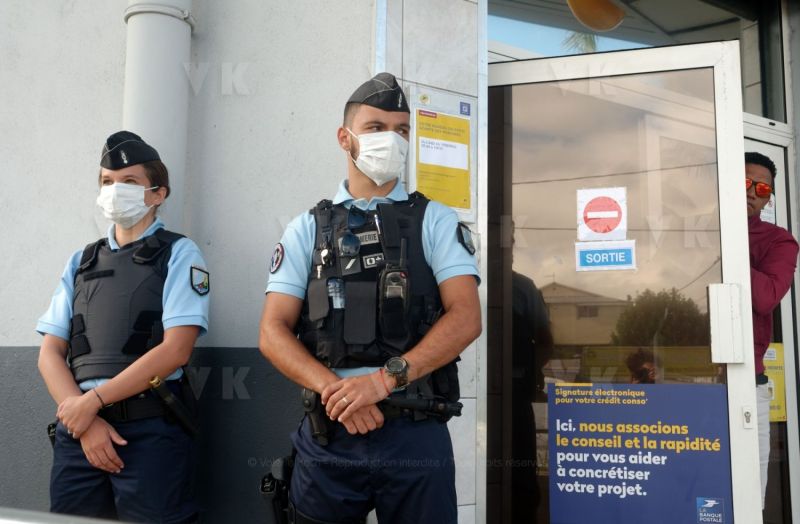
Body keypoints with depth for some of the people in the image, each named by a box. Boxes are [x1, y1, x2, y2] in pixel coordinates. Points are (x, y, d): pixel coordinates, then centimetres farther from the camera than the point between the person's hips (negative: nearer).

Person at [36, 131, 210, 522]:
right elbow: (50, 353, 9)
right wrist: (85, 422, -7)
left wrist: (93, 400, -10)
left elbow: (175, 349, -10)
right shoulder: (81, 262, 15)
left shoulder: (178, 254, 1)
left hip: (150, 428, -4)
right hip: (78, 422, 4)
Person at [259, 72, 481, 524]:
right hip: (328, 435, 1)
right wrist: (335, 390, -16)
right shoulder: (308, 229, 8)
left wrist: (384, 378, -18)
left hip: (417, 435, -1)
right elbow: (274, 333, 1)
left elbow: (466, 319, -7)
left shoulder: (436, 222, 5)